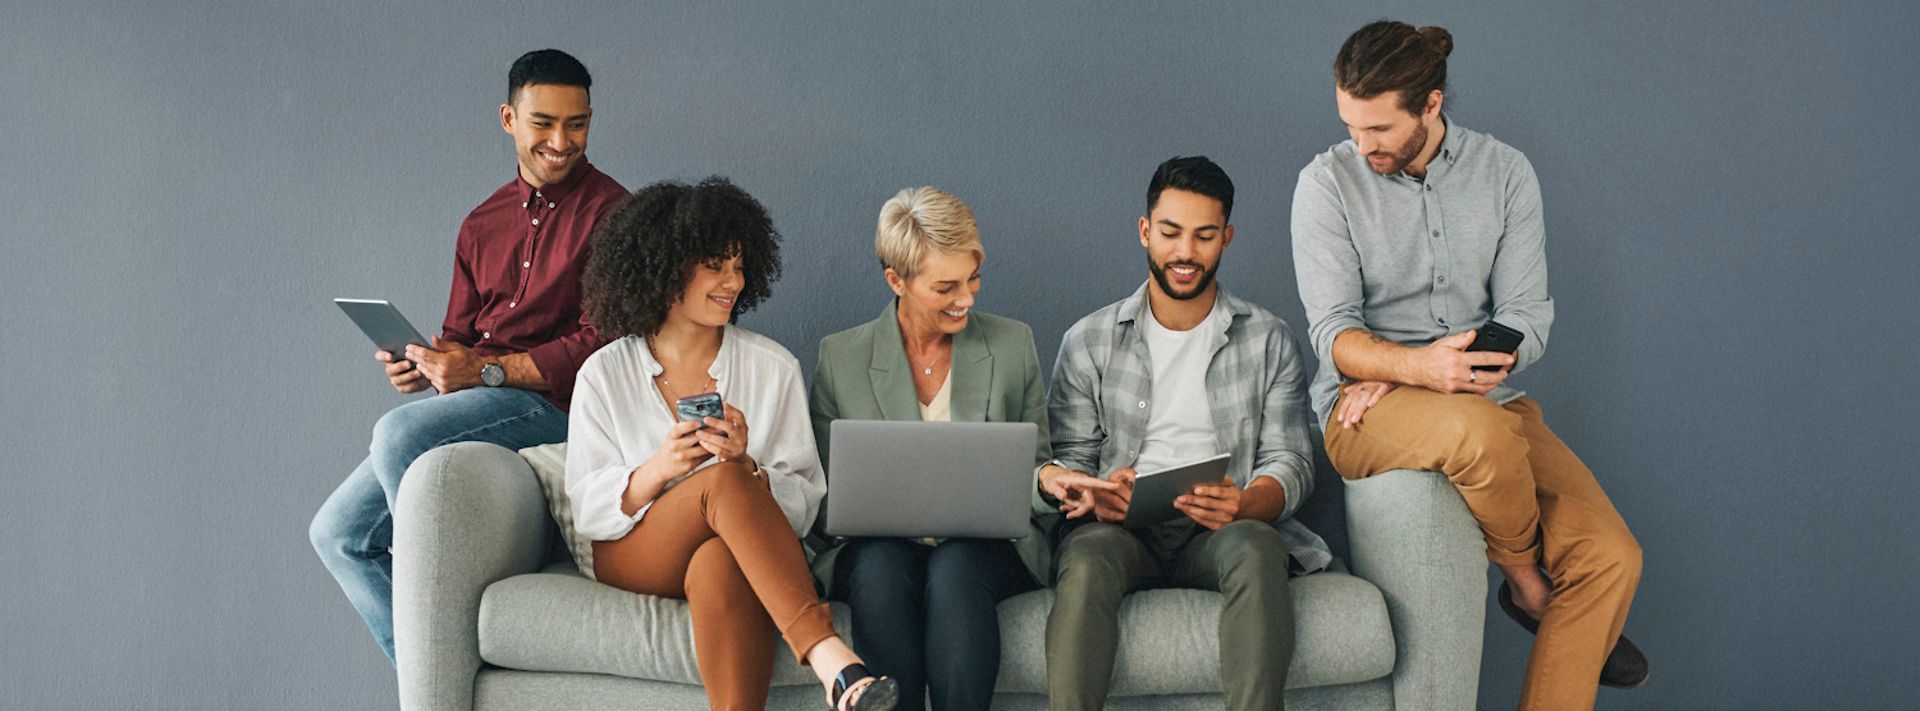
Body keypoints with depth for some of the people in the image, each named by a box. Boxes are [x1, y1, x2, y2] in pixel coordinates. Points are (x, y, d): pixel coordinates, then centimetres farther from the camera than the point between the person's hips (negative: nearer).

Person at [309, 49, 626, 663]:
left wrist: (487, 370, -18)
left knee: (399, 432, -31)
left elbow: (602, 343, -14)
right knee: (338, 533, 3)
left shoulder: (607, 211, -6)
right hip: (466, 408, 8)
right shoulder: (483, 223, 18)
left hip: (551, 404, -8)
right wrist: (423, 365, -2)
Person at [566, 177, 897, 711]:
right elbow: (587, 511, 0)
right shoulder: (605, 375, 4)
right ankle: (830, 658, -46)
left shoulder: (773, 367, 5)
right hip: (632, 558, -1)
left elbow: (804, 506, 1)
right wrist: (658, 470, -20)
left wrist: (747, 466, -20)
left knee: (721, 566, -39)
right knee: (724, 479, -33)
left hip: (727, 557, 1)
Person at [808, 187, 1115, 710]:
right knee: (883, 565, -35)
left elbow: (1035, 465, 16)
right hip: (877, 545, 0)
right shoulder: (840, 357, 7)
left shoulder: (1014, 344, 10)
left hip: (987, 545, 0)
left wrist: (1054, 480, -9)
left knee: (954, 568, -34)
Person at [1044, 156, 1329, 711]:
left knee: (1256, 551, -35)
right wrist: (1095, 495, -15)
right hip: (1122, 528, 0)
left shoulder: (1268, 340, 14)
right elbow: (1069, 457, 10)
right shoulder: (1088, 342, 14)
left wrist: (1243, 504, -17)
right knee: (1085, 561, -34)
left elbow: (1289, 462, 6)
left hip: (1223, 531, 0)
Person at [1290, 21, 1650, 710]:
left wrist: (1395, 374, -15)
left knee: (1611, 557, -17)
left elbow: (1527, 320, -1)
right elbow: (1333, 332, -10)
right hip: (1364, 412, -3)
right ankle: (1528, 583, -7)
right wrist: (1420, 368, -31)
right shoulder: (1327, 181, -4)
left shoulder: (1505, 172, 4)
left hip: (1490, 404, 3)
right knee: (1482, 431, -37)